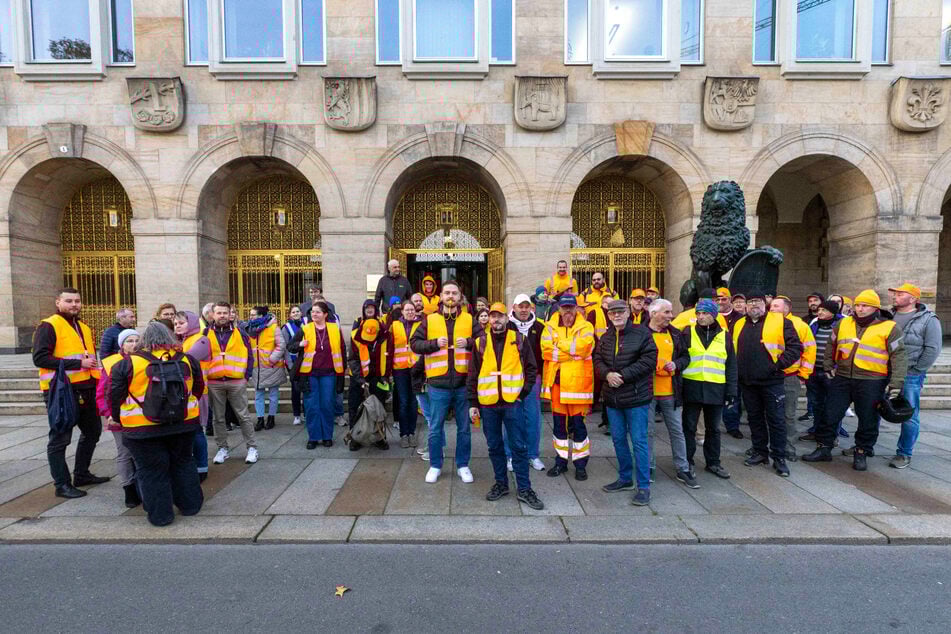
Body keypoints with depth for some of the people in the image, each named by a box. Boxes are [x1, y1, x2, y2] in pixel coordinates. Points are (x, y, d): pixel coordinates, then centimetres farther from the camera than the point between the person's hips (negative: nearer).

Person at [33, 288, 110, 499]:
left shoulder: (84, 327, 17)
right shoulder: (49, 326, -9)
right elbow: (40, 358, -19)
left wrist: (96, 380, 13)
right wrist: (78, 364, -23)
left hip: (85, 390, 8)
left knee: (92, 431, 17)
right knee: (60, 439, 2)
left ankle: (82, 474, 31)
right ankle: (62, 485, 12)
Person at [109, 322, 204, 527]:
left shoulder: (127, 364, -4)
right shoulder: (187, 360, 4)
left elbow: (115, 396, 2)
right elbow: (198, 389, 14)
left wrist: (118, 418, 18)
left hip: (142, 429, -3)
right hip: (184, 424, 3)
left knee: (151, 470, 10)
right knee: (183, 463, 19)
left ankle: (160, 514, 17)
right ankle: (190, 504, 27)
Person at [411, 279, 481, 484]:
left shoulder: (469, 320, 4)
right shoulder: (430, 320, 3)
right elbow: (414, 343, 1)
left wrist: (469, 342, -15)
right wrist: (434, 343, -14)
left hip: (463, 383, 1)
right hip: (438, 384, 0)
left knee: (464, 428, 12)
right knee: (435, 429, 10)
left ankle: (463, 465, 29)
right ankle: (435, 466, 27)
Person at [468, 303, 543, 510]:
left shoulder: (519, 340, 1)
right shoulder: (480, 342, 5)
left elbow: (531, 369, 4)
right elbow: (473, 375, 7)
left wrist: (523, 393, -4)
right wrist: (473, 403, 3)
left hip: (512, 402, -2)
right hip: (488, 404, 2)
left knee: (518, 446, 3)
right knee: (494, 446, 12)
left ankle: (524, 489, 14)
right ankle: (501, 483, 28)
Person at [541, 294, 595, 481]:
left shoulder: (585, 327, 0)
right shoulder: (550, 326, 5)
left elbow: (581, 346, -19)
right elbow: (546, 350, -10)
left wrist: (558, 342, -10)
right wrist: (571, 352, -14)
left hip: (577, 382, -2)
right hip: (556, 381, 3)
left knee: (578, 423, 3)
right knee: (559, 423, 12)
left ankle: (580, 464, 19)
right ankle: (561, 461, 27)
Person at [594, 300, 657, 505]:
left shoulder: (642, 334, -7)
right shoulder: (605, 338, 10)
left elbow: (649, 360, -14)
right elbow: (597, 360, 9)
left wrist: (623, 375, -17)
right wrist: (607, 374, -13)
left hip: (636, 396, -6)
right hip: (612, 397, 6)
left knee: (639, 441, -2)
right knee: (618, 439, 15)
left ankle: (643, 487, 9)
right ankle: (625, 478, 31)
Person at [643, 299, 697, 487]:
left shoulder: (675, 334, 8)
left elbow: (685, 356, 14)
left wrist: (677, 364, -5)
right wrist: (650, 366, -18)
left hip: (671, 392, 4)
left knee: (677, 430, 12)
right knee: (646, 431, 8)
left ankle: (683, 469, 25)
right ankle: (648, 468, 23)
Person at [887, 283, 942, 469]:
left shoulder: (928, 320, -5)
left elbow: (933, 349, -9)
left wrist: (916, 371, -11)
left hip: (910, 377, -4)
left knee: (909, 417, 3)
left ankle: (904, 453, 15)